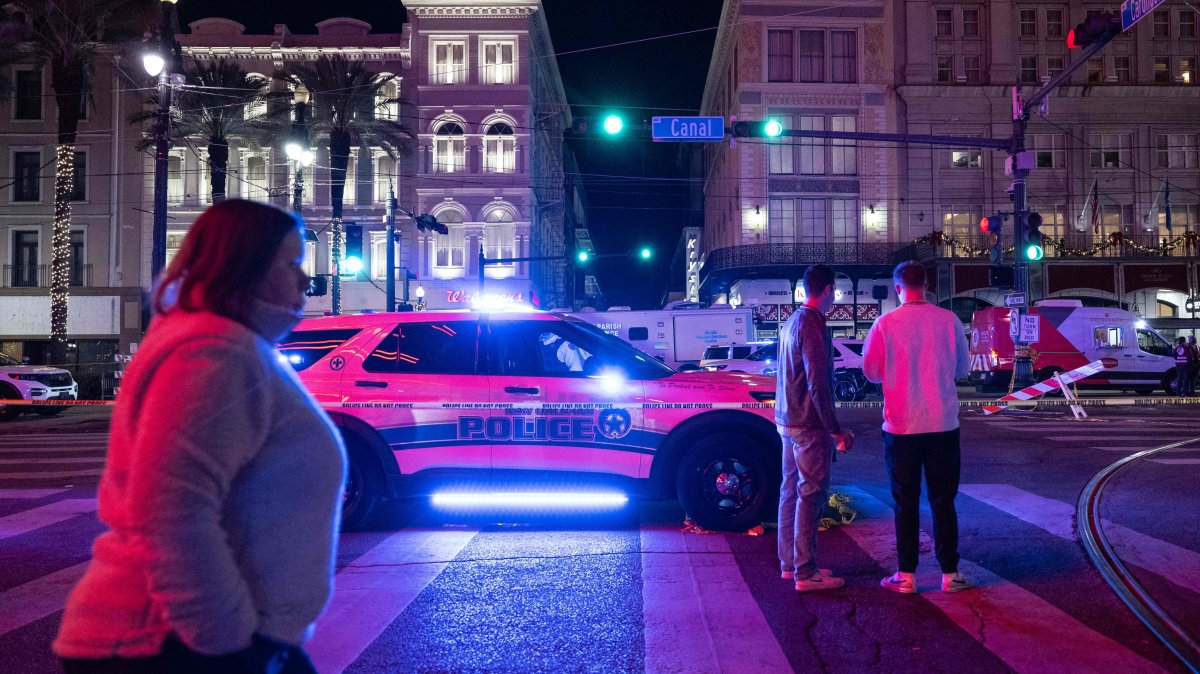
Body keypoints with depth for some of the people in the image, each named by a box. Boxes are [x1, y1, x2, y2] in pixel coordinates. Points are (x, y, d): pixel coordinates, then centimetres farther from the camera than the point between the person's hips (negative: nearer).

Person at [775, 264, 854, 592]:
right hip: (808, 425, -10)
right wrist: (836, 430, -17)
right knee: (810, 496, -5)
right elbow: (818, 384, -21)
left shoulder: (791, 322, 13)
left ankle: (789, 563, 23)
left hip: (787, 421, 10)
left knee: (791, 492, 14)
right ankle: (805, 573, -1)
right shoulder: (812, 325, -17)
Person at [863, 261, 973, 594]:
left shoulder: (885, 324, -9)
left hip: (901, 426, -1)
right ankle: (950, 573, 14)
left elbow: (871, 371, -1)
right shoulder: (949, 320, -4)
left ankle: (906, 575, 11)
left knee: (906, 502, 8)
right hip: (943, 424, 2)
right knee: (943, 501, 10)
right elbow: (963, 368, 7)